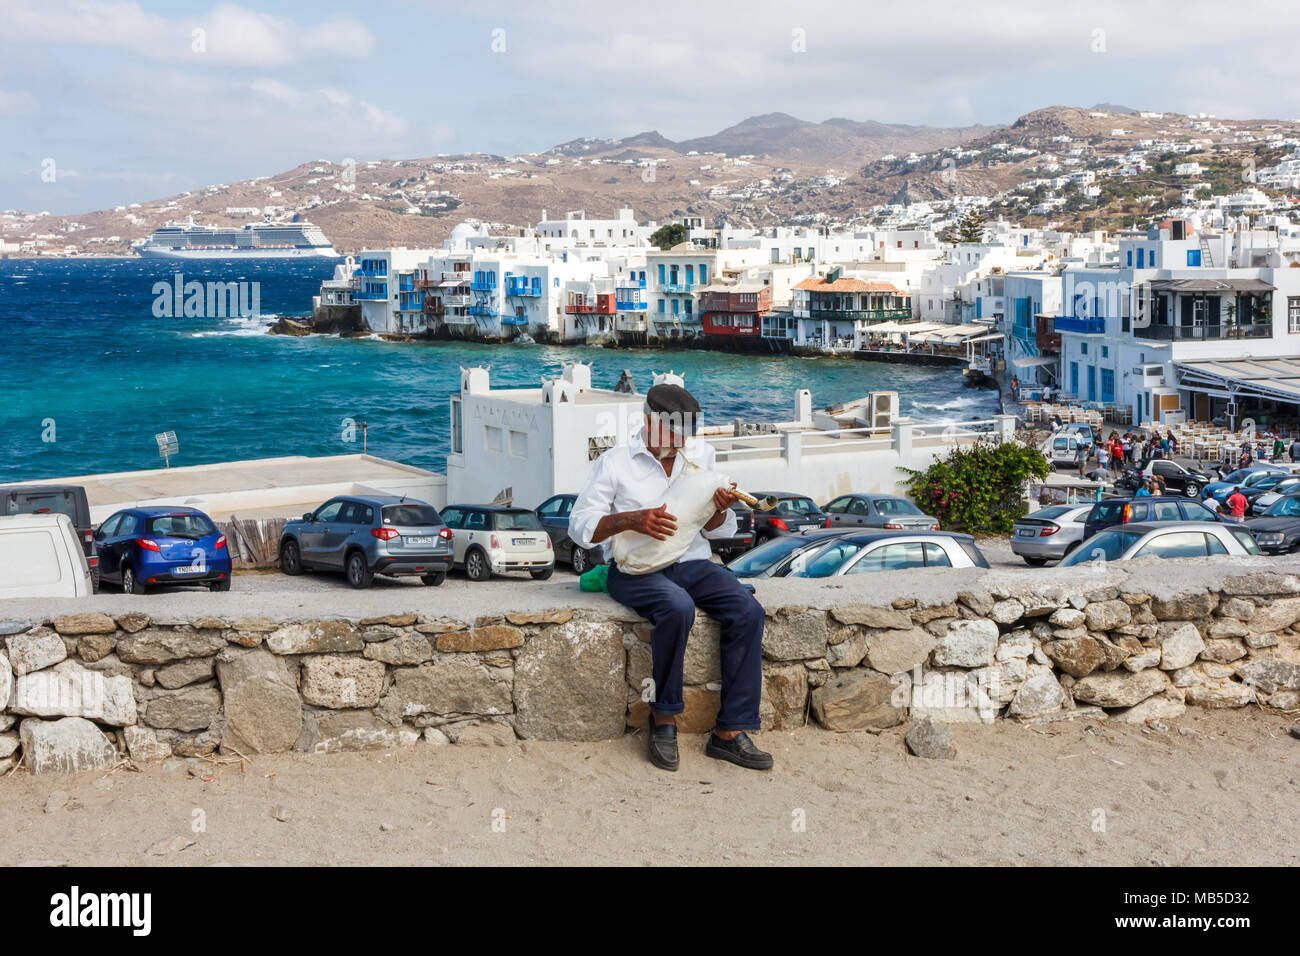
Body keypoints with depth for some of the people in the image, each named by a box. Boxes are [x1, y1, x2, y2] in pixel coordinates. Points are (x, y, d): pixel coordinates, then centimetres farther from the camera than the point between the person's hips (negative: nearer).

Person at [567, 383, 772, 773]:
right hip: (635, 569, -5)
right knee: (678, 607, -37)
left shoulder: (700, 454, 12)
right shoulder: (616, 462, -2)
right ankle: (663, 720, -20)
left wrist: (719, 510, -10)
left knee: (748, 610, -23)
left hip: (692, 562, 5)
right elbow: (579, 526, -5)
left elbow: (718, 530, 15)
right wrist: (631, 519, -22)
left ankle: (729, 732, -21)